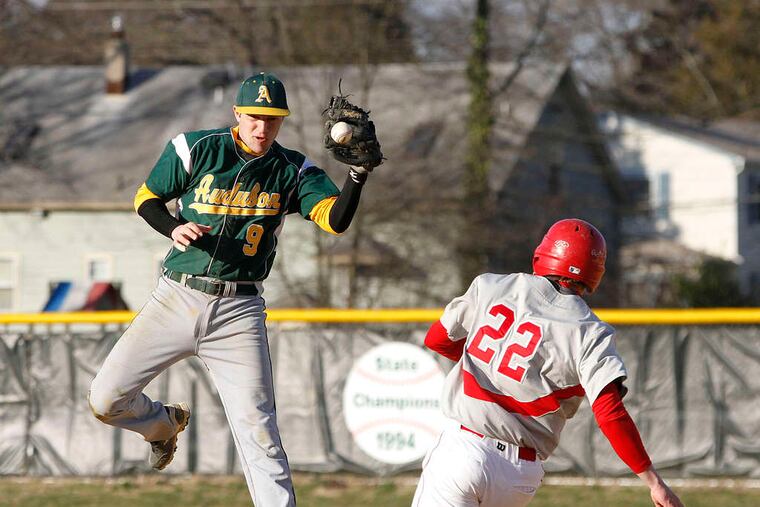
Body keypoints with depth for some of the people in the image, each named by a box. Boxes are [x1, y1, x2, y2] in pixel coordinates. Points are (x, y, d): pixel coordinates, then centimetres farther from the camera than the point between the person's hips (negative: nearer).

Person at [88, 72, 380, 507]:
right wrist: (174, 228, -14)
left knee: (258, 429, -10)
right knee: (106, 398, -4)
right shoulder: (195, 150, -2)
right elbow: (146, 199, 7)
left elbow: (336, 220, -12)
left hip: (238, 312, -1)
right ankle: (164, 423, 29)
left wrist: (358, 176, -30)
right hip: (177, 298, 1)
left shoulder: (293, 172, 1)